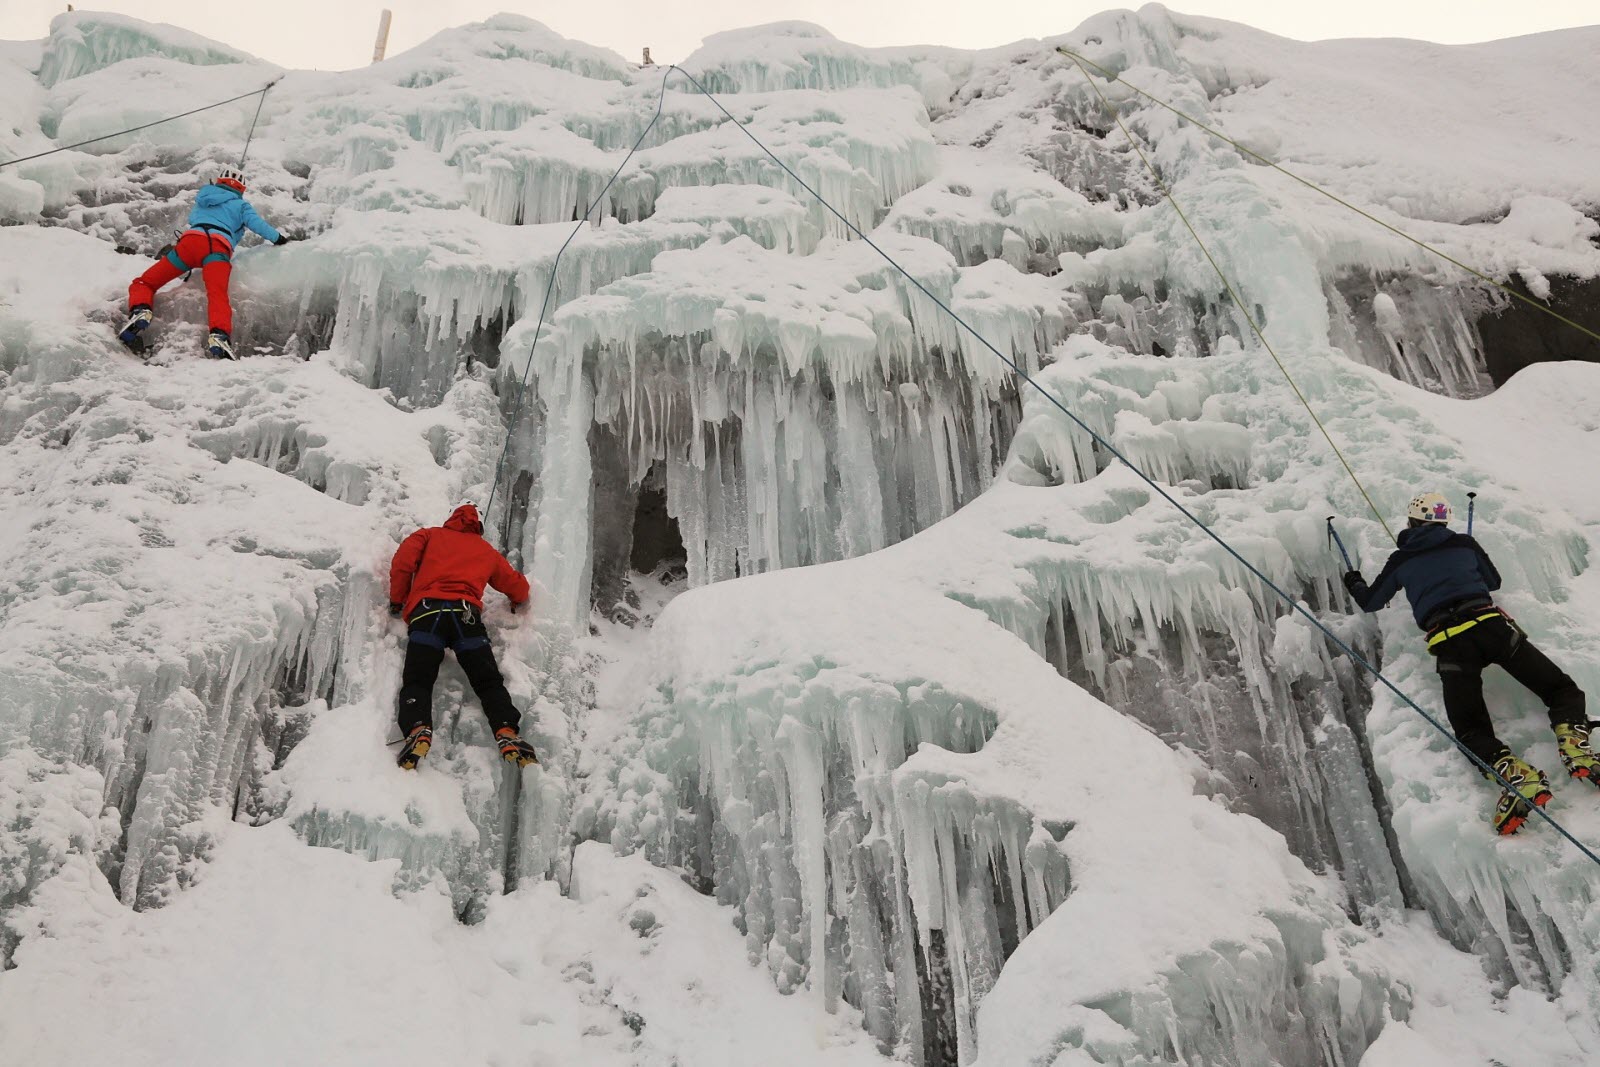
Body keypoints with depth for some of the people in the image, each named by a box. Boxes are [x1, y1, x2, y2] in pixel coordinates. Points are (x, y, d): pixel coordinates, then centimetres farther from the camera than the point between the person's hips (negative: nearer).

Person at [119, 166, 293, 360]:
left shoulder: (203, 199, 38)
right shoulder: (240, 205, 27)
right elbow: (257, 223, 14)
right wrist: (278, 238, 29)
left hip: (190, 240, 3)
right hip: (219, 248, -2)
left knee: (144, 283, 9)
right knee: (217, 294, -26)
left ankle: (141, 311, -23)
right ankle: (219, 335, -54)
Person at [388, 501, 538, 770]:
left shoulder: (430, 535, 26)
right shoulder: (486, 550, 31)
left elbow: (402, 562, 9)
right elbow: (518, 585, 39)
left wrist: (397, 601, 20)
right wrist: (518, 601, 61)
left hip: (427, 611, -1)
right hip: (466, 614, 1)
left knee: (417, 680, -8)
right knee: (489, 681, -2)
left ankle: (417, 730, -35)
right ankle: (507, 733, -25)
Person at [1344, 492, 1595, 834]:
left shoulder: (1400, 561, 17)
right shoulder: (1465, 544, 20)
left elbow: (1369, 602, 29)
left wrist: (1354, 583, 51)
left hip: (1450, 645, -1)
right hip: (1490, 625, 2)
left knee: (1471, 730, -4)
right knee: (1562, 689, 10)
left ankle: (1518, 776, -32)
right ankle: (1575, 749, -18)